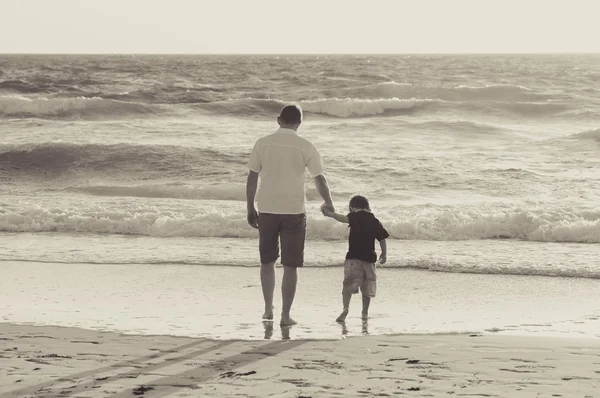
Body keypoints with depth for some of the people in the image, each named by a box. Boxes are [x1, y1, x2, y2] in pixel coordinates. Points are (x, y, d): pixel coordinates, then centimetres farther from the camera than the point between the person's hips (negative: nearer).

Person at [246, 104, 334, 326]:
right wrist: (328, 204, 14)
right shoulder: (305, 147, -5)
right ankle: (285, 315, 4)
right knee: (290, 266, 4)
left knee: (267, 261, 18)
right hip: (294, 212, -2)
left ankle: (268, 309, 20)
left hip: (267, 210, 2)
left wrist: (250, 209, 11)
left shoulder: (263, 144, 0)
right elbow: (319, 179, -1)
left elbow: (252, 179, 2)